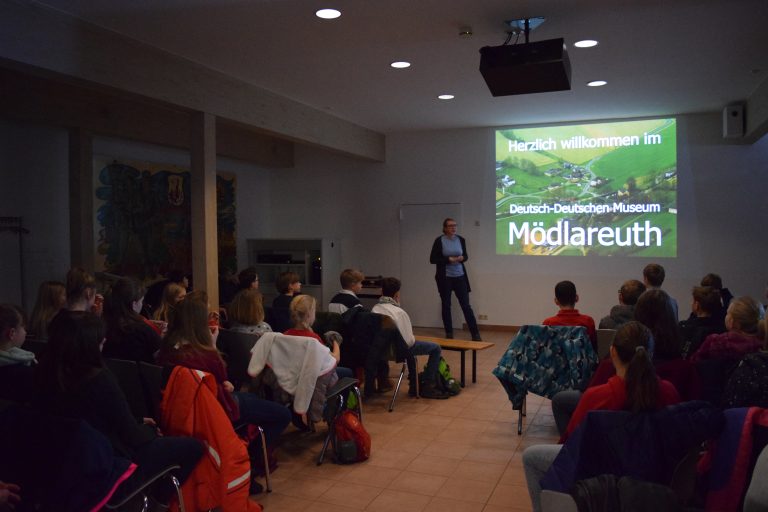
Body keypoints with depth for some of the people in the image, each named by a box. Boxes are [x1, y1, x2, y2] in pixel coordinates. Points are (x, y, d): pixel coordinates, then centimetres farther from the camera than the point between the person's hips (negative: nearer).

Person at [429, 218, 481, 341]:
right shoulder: (439, 241, -7)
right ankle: (449, 334, 17)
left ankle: (475, 334, 3)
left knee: (466, 305, 0)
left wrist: (462, 258, -10)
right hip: (445, 277, -2)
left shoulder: (461, 239, 4)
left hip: (460, 276, 2)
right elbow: (432, 259, -8)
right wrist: (448, 260, -17)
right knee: (446, 305, 6)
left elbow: (465, 256, 14)